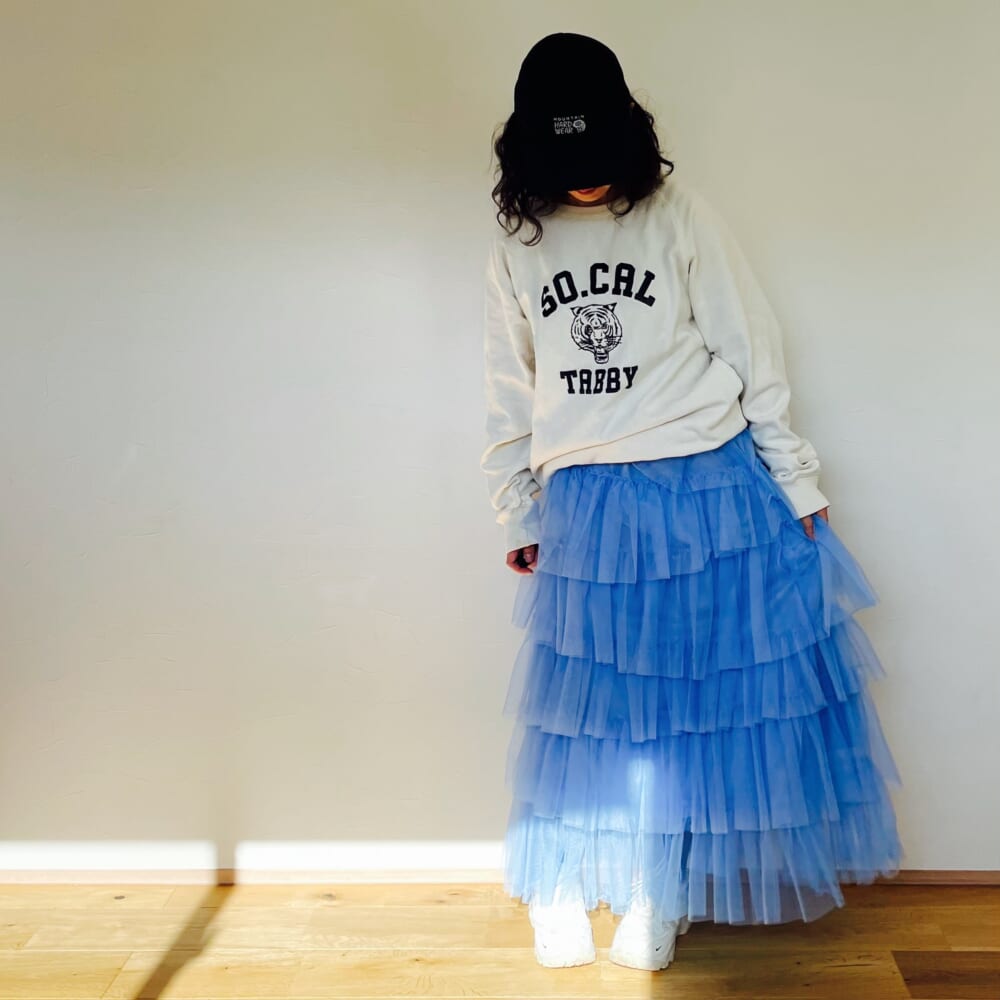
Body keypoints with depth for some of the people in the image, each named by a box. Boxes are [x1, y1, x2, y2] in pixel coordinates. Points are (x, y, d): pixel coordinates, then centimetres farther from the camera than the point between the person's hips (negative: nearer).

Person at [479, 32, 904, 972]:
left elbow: (752, 357, -2)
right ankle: (563, 895, 24)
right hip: (586, 510, 2)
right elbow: (510, 400, 10)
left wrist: (795, 485, -1)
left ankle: (654, 896, 24)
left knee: (699, 692, 7)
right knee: (589, 703, 9)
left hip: (708, 493, -1)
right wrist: (518, 517, 12)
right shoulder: (516, 243, 3)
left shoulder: (677, 213, -5)